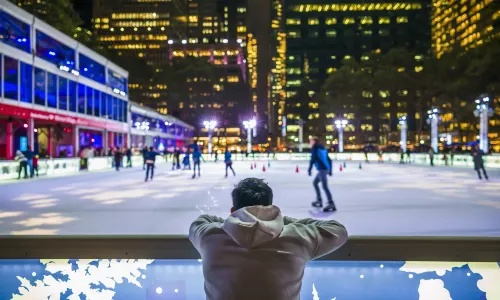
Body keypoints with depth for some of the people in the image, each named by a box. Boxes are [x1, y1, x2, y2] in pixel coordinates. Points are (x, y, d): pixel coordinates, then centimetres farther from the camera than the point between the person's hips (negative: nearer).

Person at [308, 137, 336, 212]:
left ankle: (331, 204, -25)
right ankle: (319, 200, 22)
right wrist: (330, 170, 25)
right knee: (315, 182, 22)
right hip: (326, 169, 9)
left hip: (322, 169, -9)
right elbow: (329, 160, 22)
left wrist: (309, 169, -10)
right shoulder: (322, 148, 22)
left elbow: (313, 159, -13)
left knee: (324, 186, -16)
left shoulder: (314, 148, -1)